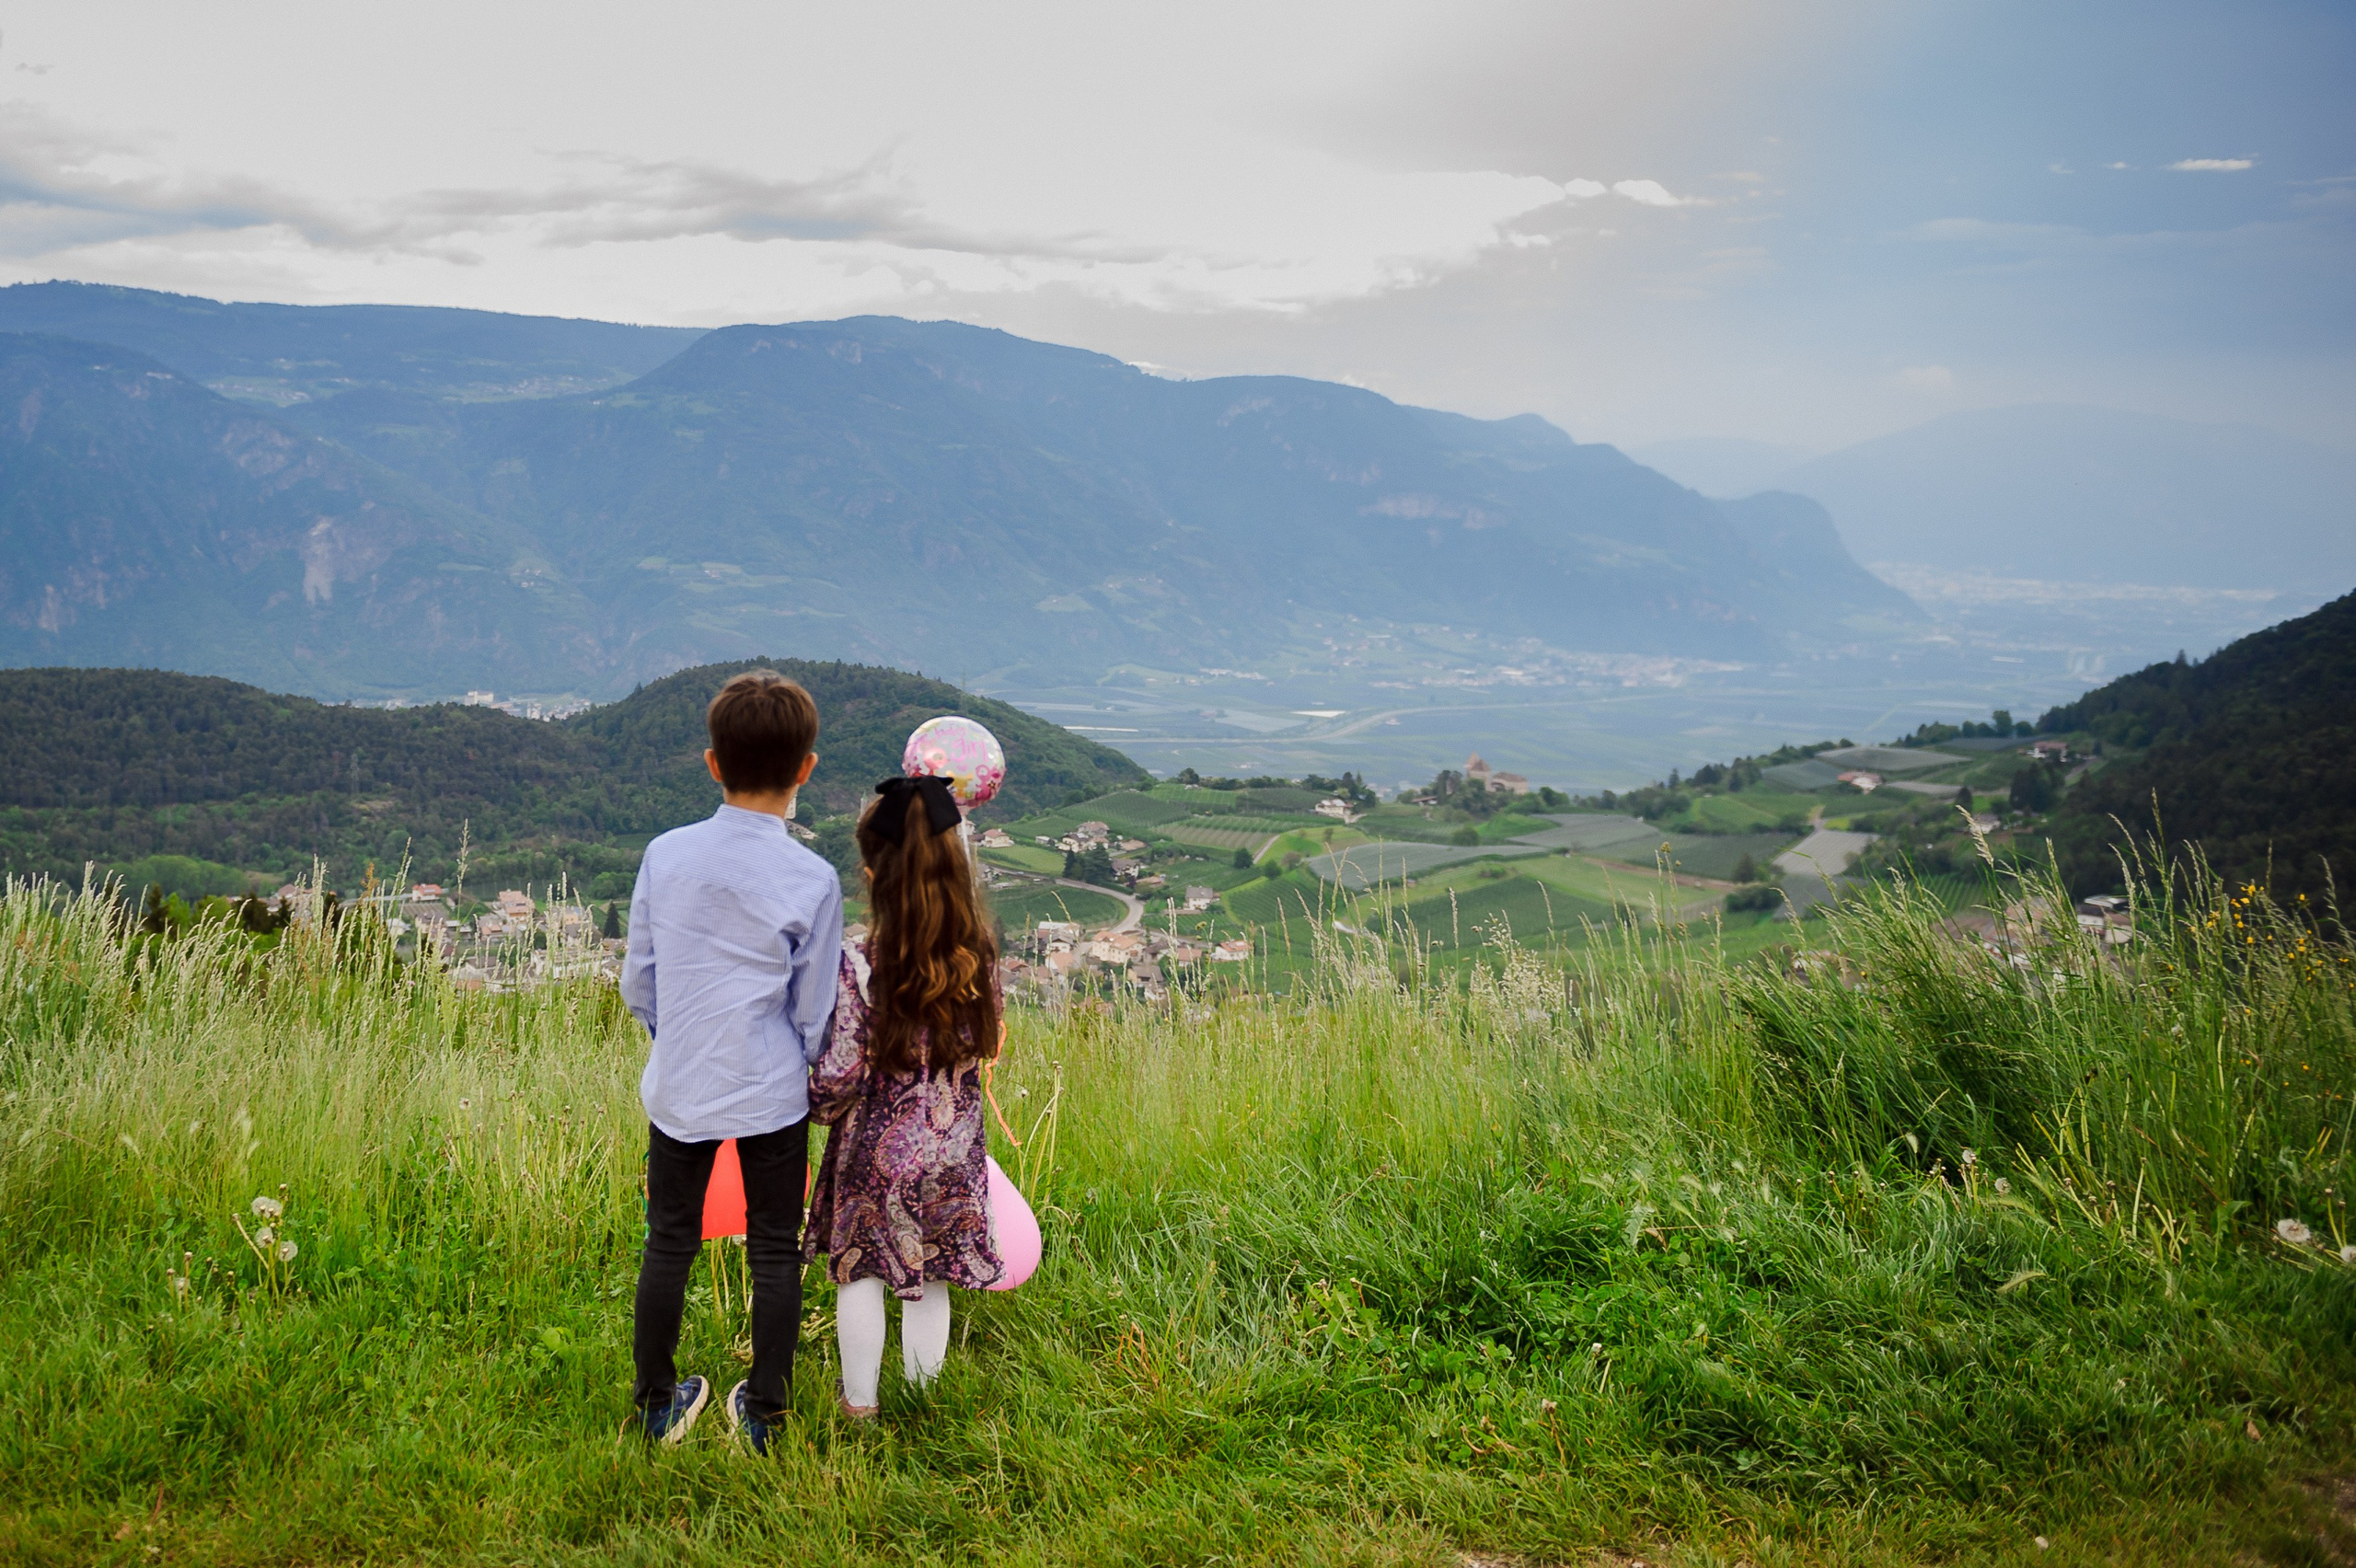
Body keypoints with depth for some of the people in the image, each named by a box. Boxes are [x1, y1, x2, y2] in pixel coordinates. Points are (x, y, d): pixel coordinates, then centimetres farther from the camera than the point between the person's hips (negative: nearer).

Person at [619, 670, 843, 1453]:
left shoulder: (665, 855, -7)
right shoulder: (814, 880, -15)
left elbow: (637, 981, 3)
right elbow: (813, 1012, -5)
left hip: (678, 1087, 3)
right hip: (771, 1095, -2)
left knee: (669, 1242, 16)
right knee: (775, 1250, 12)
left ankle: (659, 1405, 28)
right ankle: (764, 1413, 22)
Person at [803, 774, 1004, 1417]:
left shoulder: (857, 966, -21)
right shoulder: (980, 956, -10)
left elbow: (837, 1079, -18)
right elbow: (984, 1045, 4)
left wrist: (806, 1107, 3)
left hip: (875, 1152, -3)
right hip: (952, 1150, 3)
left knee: (860, 1272, 16)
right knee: (930, 1280, 16)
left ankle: (859, 1402, 28)